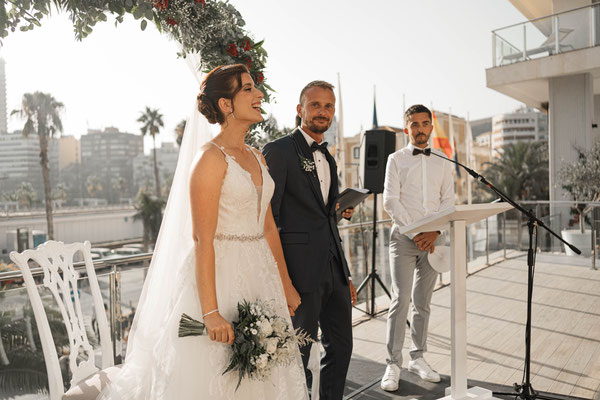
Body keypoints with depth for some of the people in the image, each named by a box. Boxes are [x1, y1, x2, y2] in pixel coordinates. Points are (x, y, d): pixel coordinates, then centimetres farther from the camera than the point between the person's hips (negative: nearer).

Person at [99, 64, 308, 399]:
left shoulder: (257, 158, 11)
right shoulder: (211, 158, -13)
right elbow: (202, 240, -18)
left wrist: (286, 285, 14)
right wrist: (211, 312, -21)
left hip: (258, 279, 8)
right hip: (220, 276, -7)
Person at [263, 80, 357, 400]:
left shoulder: (327, 157, 18)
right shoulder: (279, 151, -8)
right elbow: (267, 217, -13)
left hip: (333, 267, 8)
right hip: (302, 270, -8)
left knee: (341, 346, 16)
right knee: (298, 353, 6)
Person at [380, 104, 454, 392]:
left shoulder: (442, 162, 13)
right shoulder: (396, 160, 3)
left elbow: (448, 201, 6)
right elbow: (390, 201, -5)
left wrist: (434, 231, -9)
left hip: (432, 238, 3)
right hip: (404, 237, -3)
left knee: (423, 301, 9)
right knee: (400, 300, -7)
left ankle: (418, 358, 21)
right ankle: (393, 365, 1)